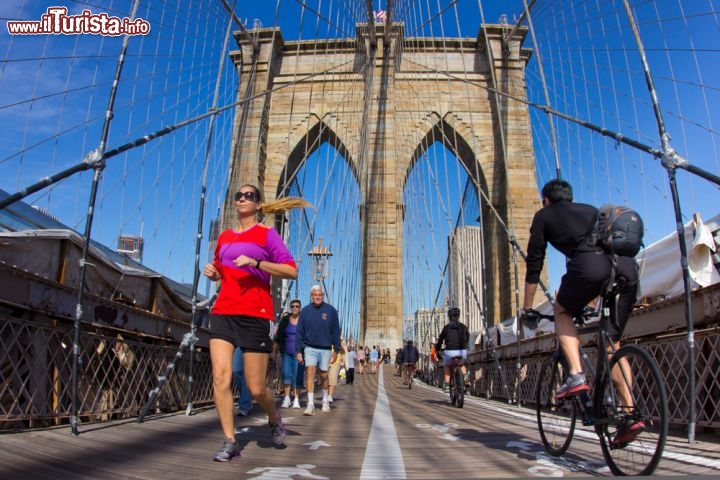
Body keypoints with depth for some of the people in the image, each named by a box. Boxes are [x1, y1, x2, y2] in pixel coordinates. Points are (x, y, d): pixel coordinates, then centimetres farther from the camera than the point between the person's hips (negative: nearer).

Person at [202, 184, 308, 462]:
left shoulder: (266, 235, 0)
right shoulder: (224, 237, 16)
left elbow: (291, 271, -10)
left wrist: (255, 262, -20)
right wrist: (212, 273, 7)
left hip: (255, 315, -4)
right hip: (223, 312, 5)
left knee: (256, 388, 0)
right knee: (221, 376, -10)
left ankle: (275, 420, 32)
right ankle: (230, 443, 3)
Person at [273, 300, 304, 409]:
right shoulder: (284, 320, 6)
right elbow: (278, 337, 11)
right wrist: (275, 351, 8)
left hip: (299, 352, -2)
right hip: (286, 352, 2)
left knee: (297, 376, -1)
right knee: (286, 374, -4)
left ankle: (296, 399, 8)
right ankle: (287, 398, 6)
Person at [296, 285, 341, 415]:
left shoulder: (331, 310, -1)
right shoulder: (305, 311, 1)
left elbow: (336, 332, 2)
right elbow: (300, 332, 3)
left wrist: (336, 350, 0)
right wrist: (299, 351, -1)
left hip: (325, 349, 0)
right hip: (310, 348, 0)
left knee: (324, 375, 10)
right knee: (310, 372, -15)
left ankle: (325, 401, 32)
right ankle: (310, 404, -15)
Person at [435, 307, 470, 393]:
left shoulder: (447, 327, 0)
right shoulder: (463, 326, 8)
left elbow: (440, 339, 6)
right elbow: (467, 338, 24)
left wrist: (437, 348, 23)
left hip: (450, 352, -2)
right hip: (462, 351, 2)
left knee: (447, 366, 28)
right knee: (461, 364, 35)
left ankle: (446, 385, 16)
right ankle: (465, 376, 8)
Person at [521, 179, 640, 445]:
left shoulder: (544, 215, 23)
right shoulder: (591, 210, 37)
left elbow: (534, 263, 20)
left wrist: (526, 307, 28)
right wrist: (594, 301, 52)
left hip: (589, 264, -5)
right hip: (627, 266, 5)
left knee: (562, 313, 23)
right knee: (612, 342, 17)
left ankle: (576, 374, 6)